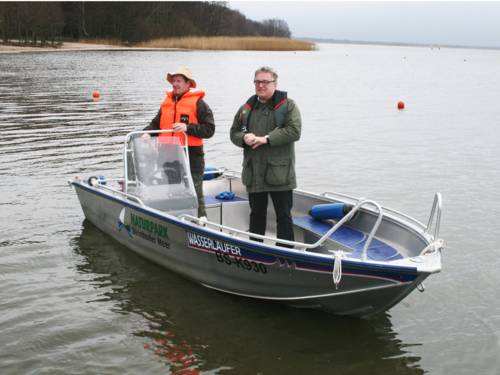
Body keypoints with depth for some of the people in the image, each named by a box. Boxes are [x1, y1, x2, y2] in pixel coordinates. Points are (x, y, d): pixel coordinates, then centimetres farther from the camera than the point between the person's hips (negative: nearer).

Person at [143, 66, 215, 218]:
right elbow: (156, 124, 18)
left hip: (192, 156, -6)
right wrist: (147, 132, -2)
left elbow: (209, 129, -12)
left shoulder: (198, 103, -5)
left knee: (194, 196, 1)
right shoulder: (167, 102, 14)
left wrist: (188, 127, -21)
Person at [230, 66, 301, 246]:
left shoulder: (287, 105, -2)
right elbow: (234, 132, 15)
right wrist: (244, 137, -8)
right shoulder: (247, 108, 13)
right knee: (256, 214, 16)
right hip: (254, 173, 5)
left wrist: (266, 139, -19)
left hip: (279, 173, -5)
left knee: (283, 216, 0)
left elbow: (294, 131, -14)